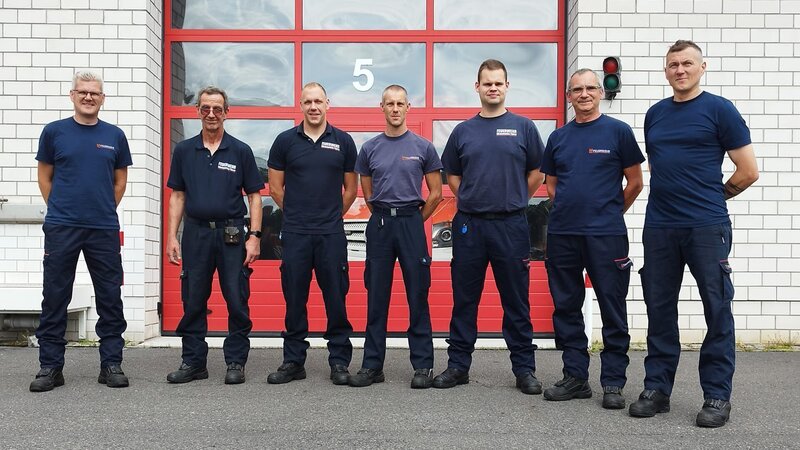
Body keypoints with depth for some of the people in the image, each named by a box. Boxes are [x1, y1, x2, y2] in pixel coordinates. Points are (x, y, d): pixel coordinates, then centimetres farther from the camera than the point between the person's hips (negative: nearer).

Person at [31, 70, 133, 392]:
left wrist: (104, 211, 11)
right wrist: (58, 209, 7)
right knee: (55, 299, 4)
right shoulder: (54, 132, 3)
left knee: (110, 298, 4)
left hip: (104, 229, 1)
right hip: (61, 228, -1)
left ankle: (111, 364, 14)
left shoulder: (114, 136, 6)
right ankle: (50, 366, 13)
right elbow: (45, 176, 11)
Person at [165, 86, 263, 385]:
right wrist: (172, 237, 2)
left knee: (237, 302, 1)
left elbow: (254, 195, 2)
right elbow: (177, 196, 10)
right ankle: (193, 362, 18)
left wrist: (254, 236, -7)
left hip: (231, 233, -2)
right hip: (195, 233, 2)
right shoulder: (184, 151, 9)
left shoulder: (240, 151, 3)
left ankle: (235, 363, 12)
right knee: (193, 302, 7)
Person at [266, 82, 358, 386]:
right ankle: (293, 362, 17)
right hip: (294, 234, 0)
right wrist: (298, 213, 11)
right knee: (294, 300, 6)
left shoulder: (343, 141, 5)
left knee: (336, 299, 3)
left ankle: (339, 362, 13)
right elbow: (276, 188, 9)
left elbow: (351, 189, 12)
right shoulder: (285, 141, 4)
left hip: (332, 234, 0)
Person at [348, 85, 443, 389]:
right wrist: (387, 217, 12)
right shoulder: (369, 149, 8)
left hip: (411, 223, -2)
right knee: (376, 298, 6)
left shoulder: (423, 147, 1)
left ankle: (423, 365, 10)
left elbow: (435, 193, 4)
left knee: (418, 297, 1)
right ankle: (372, 365, 14)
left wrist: (413, 221, 7)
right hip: (379, 225, 2)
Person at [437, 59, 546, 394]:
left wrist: (513, 200, 6)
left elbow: (536, 172, 8)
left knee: (516, 302, 5)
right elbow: (452, 175, 17)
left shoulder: (523, 127, 3)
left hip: (511, 225, -2)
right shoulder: (463, 131, 8)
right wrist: (470, 200, 7)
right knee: (464, 300, 8)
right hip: (469, 225, 2)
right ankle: (458, 365, 18)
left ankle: (524, 369, 15)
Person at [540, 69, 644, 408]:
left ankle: (613, 383, 10)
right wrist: (567, 209, 10)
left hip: (606, 235, -4)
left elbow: (635, 182, 3)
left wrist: (610, 213, 7)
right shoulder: (558, 137, 12)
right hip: (562, 234, 4)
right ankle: (575, 377, 21)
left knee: (612, 311, 1)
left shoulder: (618, 131, 1)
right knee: (566, 308, 9)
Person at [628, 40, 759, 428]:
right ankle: (657, 389, 19)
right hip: (659, 228, 5)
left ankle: (717, 395, 12)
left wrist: (714, 196, 8)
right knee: (659, 309, 9)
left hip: (706, 227, -5)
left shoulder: (720, 110, -2)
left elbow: (748, 171, -2)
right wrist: (668, 198, 13)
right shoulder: (655, 114, 13)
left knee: (717, 311, 2)